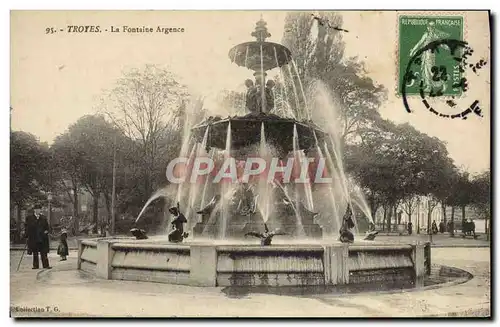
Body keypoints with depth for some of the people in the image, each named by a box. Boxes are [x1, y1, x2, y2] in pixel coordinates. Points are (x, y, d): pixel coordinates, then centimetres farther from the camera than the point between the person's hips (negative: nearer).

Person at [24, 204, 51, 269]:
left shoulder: (43, 218, 11)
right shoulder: (29, 218, 2)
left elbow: (47, 226, 17)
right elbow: (27, 227, -1)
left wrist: (46, 231, -2)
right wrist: (27, 236, -8)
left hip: (42, 239, 2)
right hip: (33, 238, -2)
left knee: (44, 253, 1)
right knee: (35, 253, 7)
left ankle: (45, 265, 1)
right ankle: (36, 265, 13)